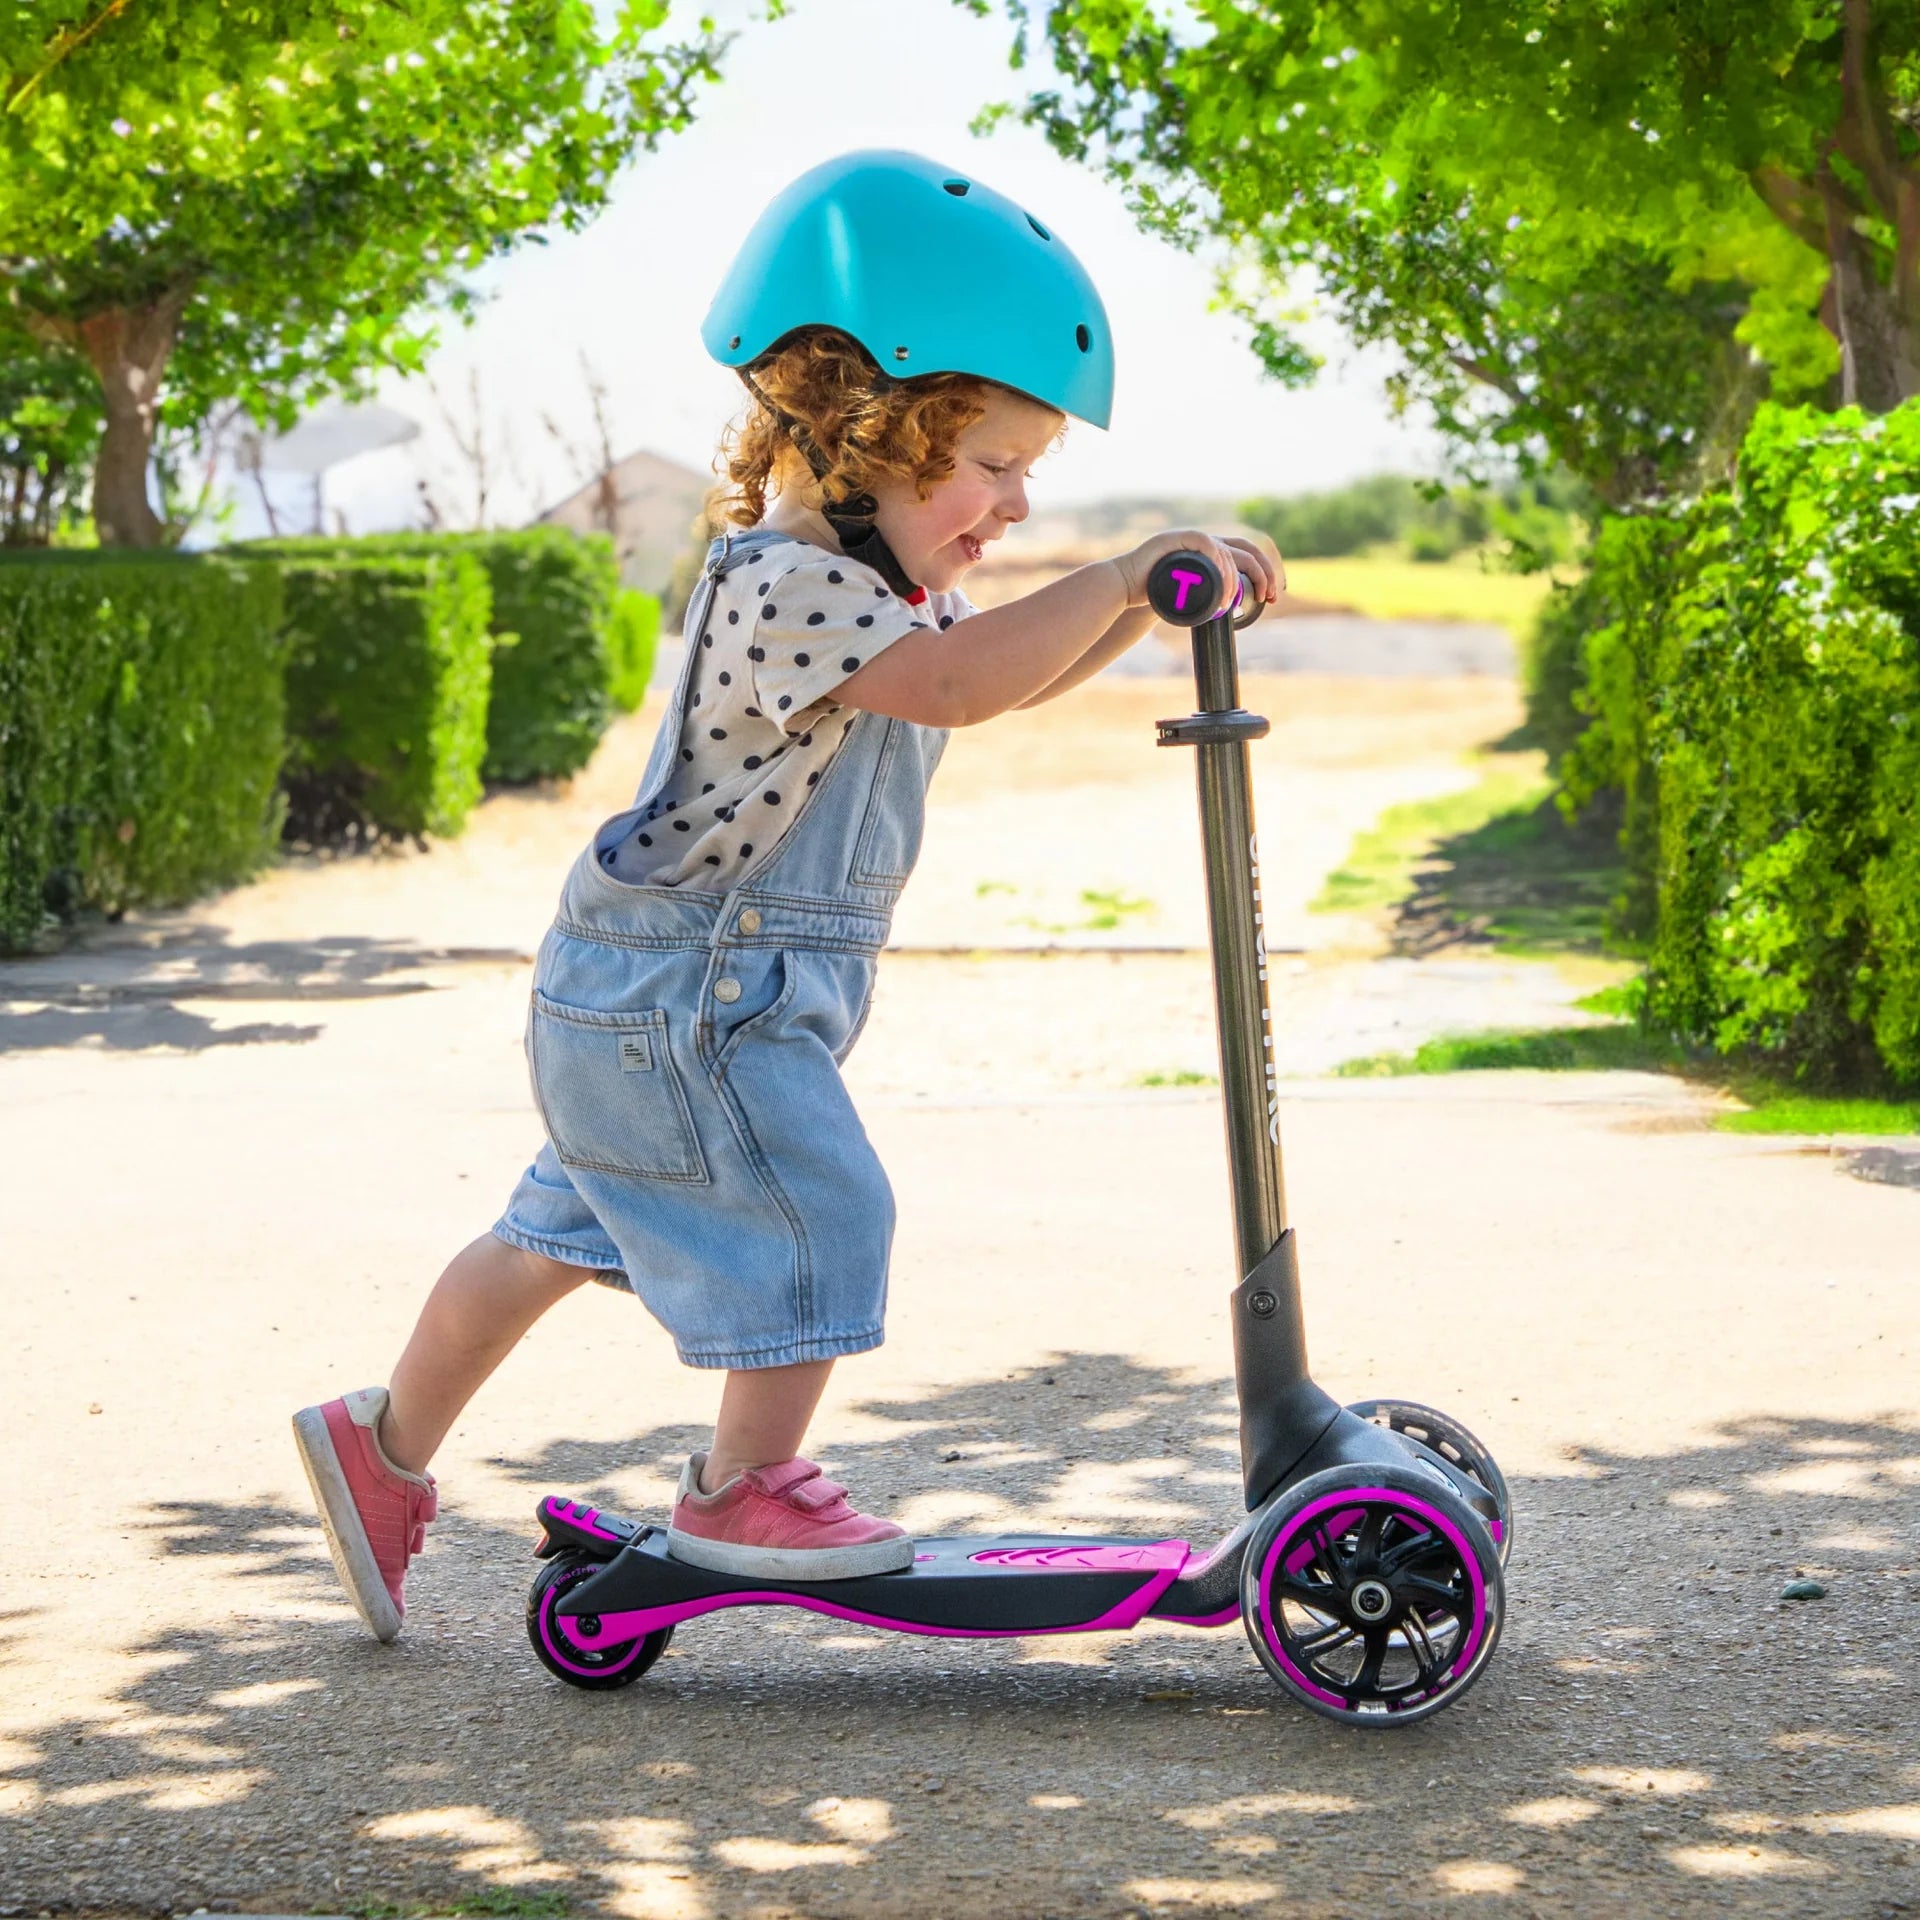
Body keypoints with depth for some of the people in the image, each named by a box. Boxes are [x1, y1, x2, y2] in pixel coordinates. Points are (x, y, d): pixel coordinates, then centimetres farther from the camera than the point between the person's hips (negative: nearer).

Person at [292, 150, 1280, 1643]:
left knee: (565, 1231, 18)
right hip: (678, 982, -10)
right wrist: (1126, 571, -33)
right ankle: (746, 1491, 10)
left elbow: (1020, 675, 18)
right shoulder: (780, 583, -24)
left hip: (735, 989, 10)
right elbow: (960, 682, -37)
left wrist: (1144, 603, 2)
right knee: (817, 1213, -7)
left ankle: (384, 1446, 29)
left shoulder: (883, 577, 10)